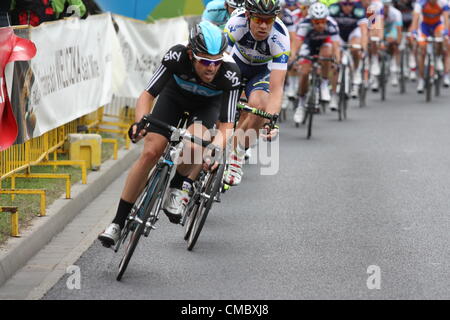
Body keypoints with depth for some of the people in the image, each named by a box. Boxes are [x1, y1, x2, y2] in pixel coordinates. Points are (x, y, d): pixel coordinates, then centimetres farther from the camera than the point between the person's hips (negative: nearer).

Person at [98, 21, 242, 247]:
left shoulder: (229, 74, -37)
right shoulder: (177, 57, -36)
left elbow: (226, 125, -34)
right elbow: (147, 94, -31)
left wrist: (216, 148, -54)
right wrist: (140, 121, -50)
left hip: (208, 104, -1)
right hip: (175, 95, 1)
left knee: (192, 146, -32)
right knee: (150, 152, -13)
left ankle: (178, 189, -1)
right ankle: (119, 222, -2)